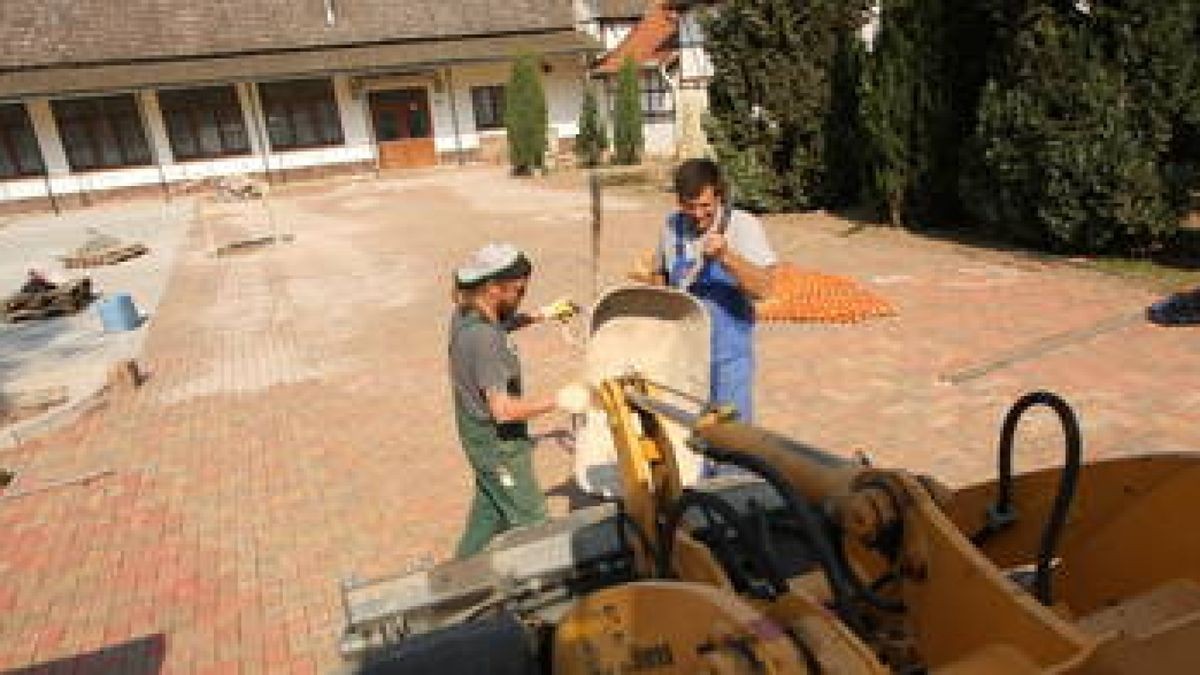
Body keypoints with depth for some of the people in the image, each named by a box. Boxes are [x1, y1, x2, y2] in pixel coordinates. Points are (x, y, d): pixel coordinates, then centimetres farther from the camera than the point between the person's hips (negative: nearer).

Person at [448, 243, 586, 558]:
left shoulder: (465, 313, -3)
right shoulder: (483, 339, -32)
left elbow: (500, 324, 21)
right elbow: (504, 410, -32)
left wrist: (541, 315, 11)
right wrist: (558, 400, -26)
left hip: (481, 435, 10)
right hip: (498, 441, -10)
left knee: (489, 509, 26)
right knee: (532, 522, 2)